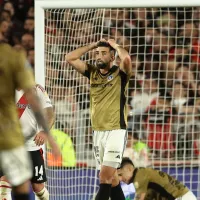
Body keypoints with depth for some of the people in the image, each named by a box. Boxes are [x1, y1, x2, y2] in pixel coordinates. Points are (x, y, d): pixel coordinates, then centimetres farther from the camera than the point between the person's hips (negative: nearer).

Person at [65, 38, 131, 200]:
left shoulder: (120, 73, -5)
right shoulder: (92, 72, 10)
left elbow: (126, 59, -26)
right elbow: (70, 58, 7)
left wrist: (115, 45, -7)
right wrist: (92, 45, 6)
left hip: (116, 131, -6)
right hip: (97, 132, 6)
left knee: (105, 176, -13)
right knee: (111, 177, 9)